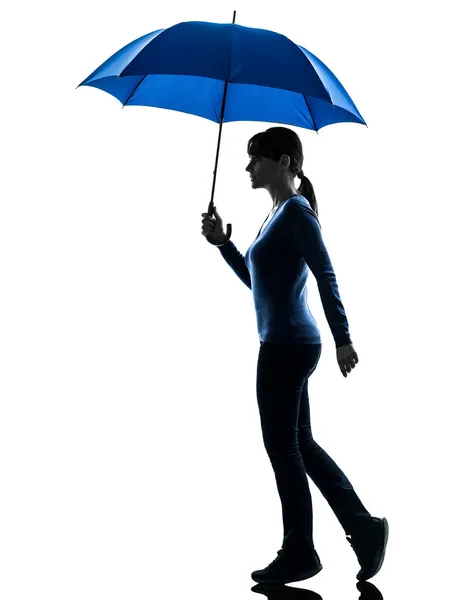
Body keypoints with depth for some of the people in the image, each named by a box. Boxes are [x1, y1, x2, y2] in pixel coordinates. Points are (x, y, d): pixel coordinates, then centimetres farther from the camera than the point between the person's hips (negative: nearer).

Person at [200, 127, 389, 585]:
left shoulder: (296, 211, -12)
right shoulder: (279, 214, 16)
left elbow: (326, 276, -18)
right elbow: (254, 279, 22)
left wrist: (342, 339, -22)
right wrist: (222, 242, 11)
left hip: (287, 345, -10)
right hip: (286, 344, 10)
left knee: (283, 448, 0)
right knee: (299, 445, 14)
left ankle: (298, 554, 12)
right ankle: (365, 528, 18)